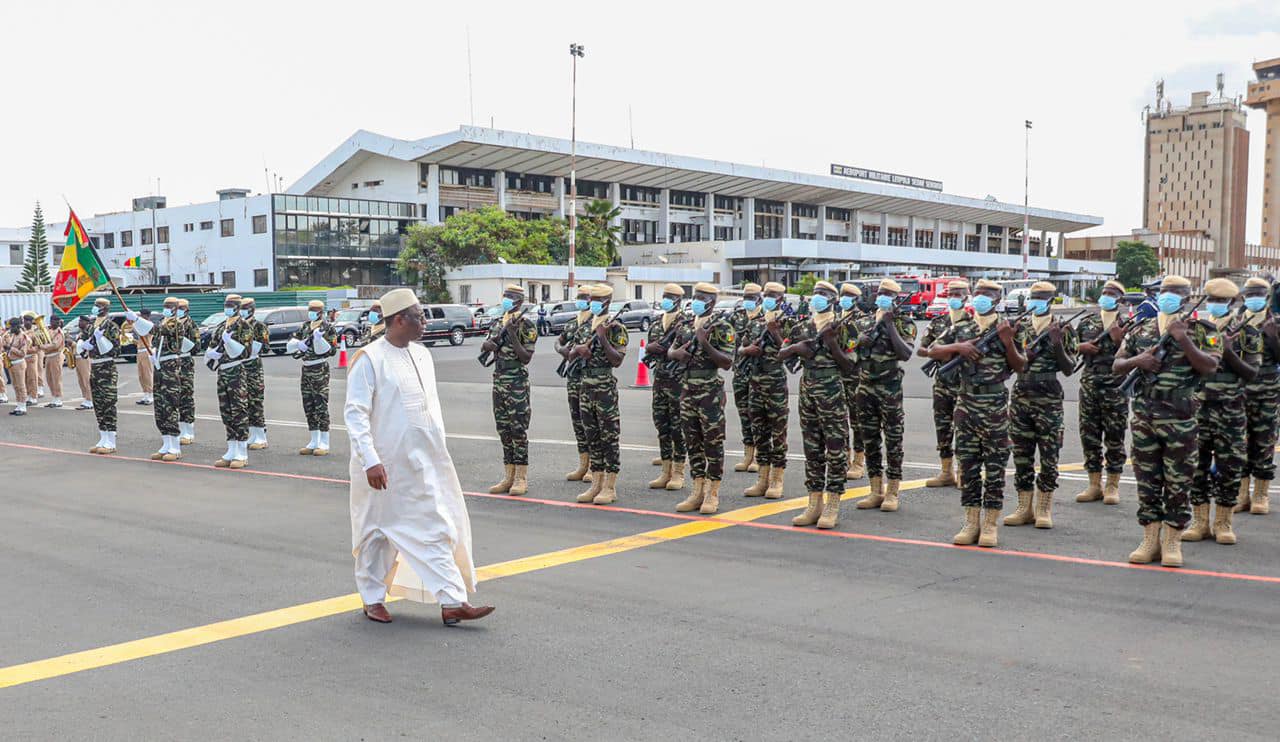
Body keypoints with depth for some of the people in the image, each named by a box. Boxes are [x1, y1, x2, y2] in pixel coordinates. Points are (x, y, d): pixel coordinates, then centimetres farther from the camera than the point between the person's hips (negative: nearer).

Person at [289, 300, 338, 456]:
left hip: (320, 370, -7)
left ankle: (324, 443, -2)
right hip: (306, 370, 7)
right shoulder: (304, 328, 13)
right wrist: (300, 343, -7)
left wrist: (319, 338, -23)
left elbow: (331, 350, -12)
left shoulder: (328, 328, -5)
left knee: (321, 407, -6)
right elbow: (289, 346, 12)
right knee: (308, 407, 10)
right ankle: (314, 442, 17)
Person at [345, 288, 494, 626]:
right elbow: (355, 413, -16)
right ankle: (373, 599, 27)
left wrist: (440, 449, 16)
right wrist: (370, 460, -23)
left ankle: (453, 602, 7)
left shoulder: (422, 355, 8)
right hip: (386, 465, -6)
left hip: (425, 463, 6)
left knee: (437, 529, 4)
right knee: (379, 533, 9)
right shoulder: (370, 359, -13)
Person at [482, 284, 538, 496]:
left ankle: (521, 478, 1)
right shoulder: (498, 323, 13)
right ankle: (509, 477, 15)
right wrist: (490, 344, -10)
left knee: (518, 430, -5)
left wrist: (513, 335, -21)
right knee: (504, 430, 9)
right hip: (499, 381, 7)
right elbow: (485, 346, 13)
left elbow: (526, 358, -12)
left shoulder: (526, 325, -7)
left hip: (517, 384, -7)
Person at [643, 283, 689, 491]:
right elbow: (649, 347, 8)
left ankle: (678, 474, 5)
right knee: (662, 425, 9)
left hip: (678, 380, -7)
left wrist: (660, 348, -14)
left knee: (678, 426, -2)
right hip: (659, 379, 7)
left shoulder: (685, 323, -7)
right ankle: (666, 472, 17)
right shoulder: (657, 324, 14)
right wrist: (659, 346, -11)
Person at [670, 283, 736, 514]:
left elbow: (727, 362, -13)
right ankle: (698, 491, 17)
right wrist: (678, 353, -1)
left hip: (711, 391, -7)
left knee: (713, 441, -1)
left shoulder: (722, 326, -7)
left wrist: (705, 344, -23)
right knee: (692, 441, 9)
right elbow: (670, 352, 22)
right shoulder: (688, 326, 13)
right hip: (688, 390, 7)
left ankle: (713, 494, 5)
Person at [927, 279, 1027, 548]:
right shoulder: (960, 330, 11)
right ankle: (971, 522, 13)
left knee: (995, 466, 1)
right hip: (966, 403, 3)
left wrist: (1008, 342, -17)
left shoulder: (1009, 329, 2)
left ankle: (991, 525, 7)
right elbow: (933, 351, 8)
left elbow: (1020, 367, -2)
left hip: (995, 406, -3)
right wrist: (958, 347, -7)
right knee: (968, 464, 6)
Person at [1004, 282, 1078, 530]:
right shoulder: (1020, 326, 10)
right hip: (1020, 398, 4)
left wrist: (1058, 346, -18)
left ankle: (1044, 509, 10)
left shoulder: (1062, 330, 0)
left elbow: (1069, 368, -3)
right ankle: (1025, 507, 15)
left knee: (1049, 455, 1)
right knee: (1021, 455, 7)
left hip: (1049, 401, -4)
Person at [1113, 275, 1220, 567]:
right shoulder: (1142, 331, 12)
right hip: (1144, 418, 4)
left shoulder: (1201, 330, 2)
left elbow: (1210, 366, -12)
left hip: (1180, 420, -4)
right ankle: (1150, 540, 15)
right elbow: (1117, 365, 15)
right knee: (1147, 480, 7)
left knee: (1178, 482, 1)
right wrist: (1137, 360, -5)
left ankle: (1172, 542, 10)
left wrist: (1184, 340, -21)